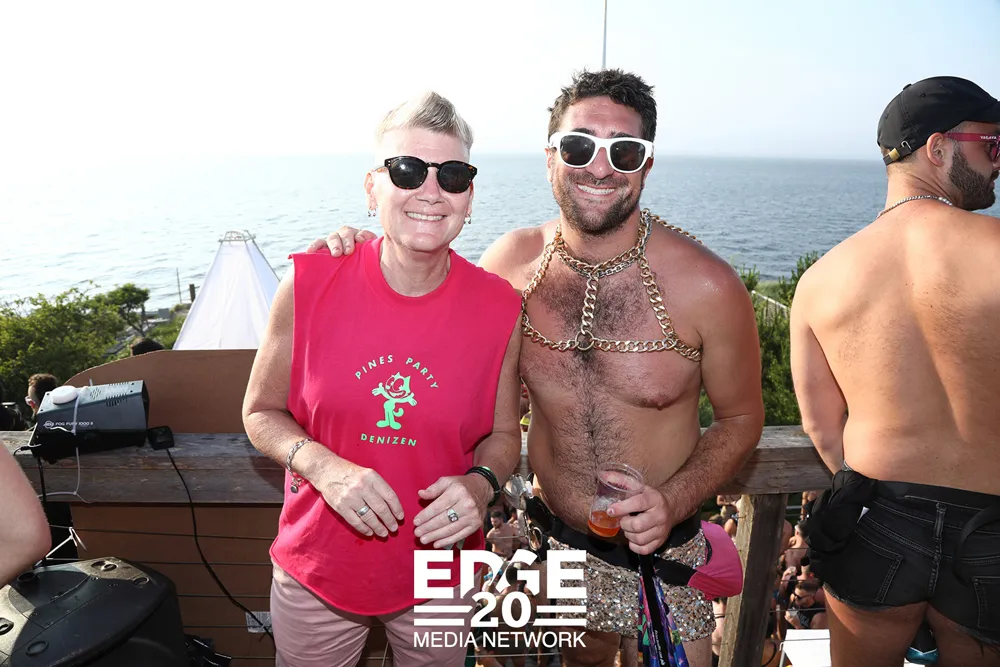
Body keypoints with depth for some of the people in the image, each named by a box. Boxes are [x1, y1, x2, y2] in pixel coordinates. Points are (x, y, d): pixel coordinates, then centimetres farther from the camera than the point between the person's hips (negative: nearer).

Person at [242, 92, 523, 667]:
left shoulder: (499, 308, -13)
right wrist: (324, 468, -20)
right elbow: (262, 412, -3)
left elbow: (502, 435, 1)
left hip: (440, 576, 1)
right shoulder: (310, 284, -15)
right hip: (317, 574, 0)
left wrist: (481, 484, -19)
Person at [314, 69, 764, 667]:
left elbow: (741, 418, -5)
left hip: (661, 552, -2)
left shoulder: (707, 286, -18)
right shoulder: (512, 261, -11)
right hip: (552, 542, 2)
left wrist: (674, 500, -21)